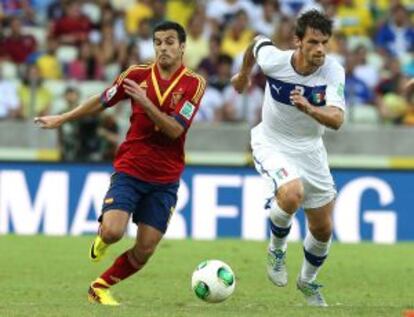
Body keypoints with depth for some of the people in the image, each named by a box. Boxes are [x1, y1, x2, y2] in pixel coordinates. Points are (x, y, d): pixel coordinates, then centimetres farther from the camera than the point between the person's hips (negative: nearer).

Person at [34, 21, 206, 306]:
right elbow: (102, 101, 13)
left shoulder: (194, 84, -7)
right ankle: (102, 237, 16)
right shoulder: (137, 74, -3)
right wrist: (62, 119, 20)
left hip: (165, 179, 0)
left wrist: (146, 103, -29)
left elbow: (175, 130, -17)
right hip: (129, 169, 0)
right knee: (113, 232, -22)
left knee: (145, 251, -1)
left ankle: (100, 287, 22)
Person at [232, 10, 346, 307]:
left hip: (310, 149, 3)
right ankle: (276, 250, -3)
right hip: (273, 145, -2)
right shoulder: (274, 60, -23)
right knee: (291, 194, -33)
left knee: (323, 229, 9)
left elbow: (337, 119, -35)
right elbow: (258, 43, 2)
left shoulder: (334, 71, -23)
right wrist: (244, 74, 21)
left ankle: (308, 282, 39)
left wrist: (308, 108, -54)